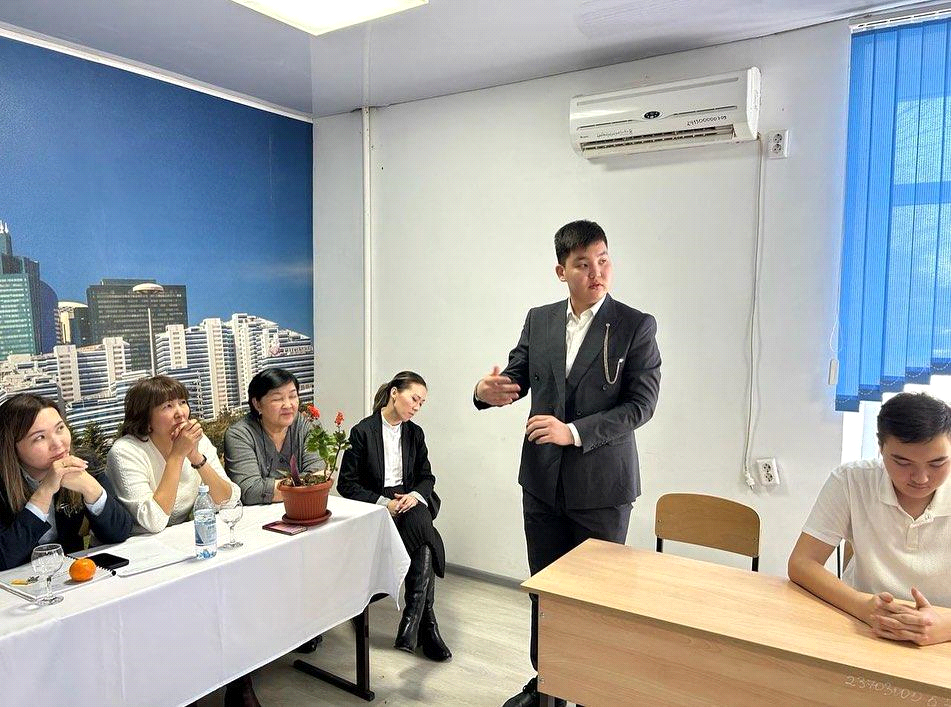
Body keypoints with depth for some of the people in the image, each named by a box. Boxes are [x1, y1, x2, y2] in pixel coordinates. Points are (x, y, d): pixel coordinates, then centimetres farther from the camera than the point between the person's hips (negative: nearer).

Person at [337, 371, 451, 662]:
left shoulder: (415, 433, 10)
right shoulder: (362, 431, -6)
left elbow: (427, 477, 13)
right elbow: (346, 484, -6)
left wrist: (415, 495, -11)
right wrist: (383, 503, -17)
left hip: (409, 503, 4)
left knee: (420, 521, -31)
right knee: (426, 542, -29)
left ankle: (413, 619, -28)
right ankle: (427, 622, -23)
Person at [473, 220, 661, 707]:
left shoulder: (636, 327, -9)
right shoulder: (538, 320, 3)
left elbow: (641, 404, -13)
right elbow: (516, 378, 8)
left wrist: (576, 431, -24)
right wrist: (487, 391, -16)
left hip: (601, 486, -4)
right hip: (542, 482, 4)